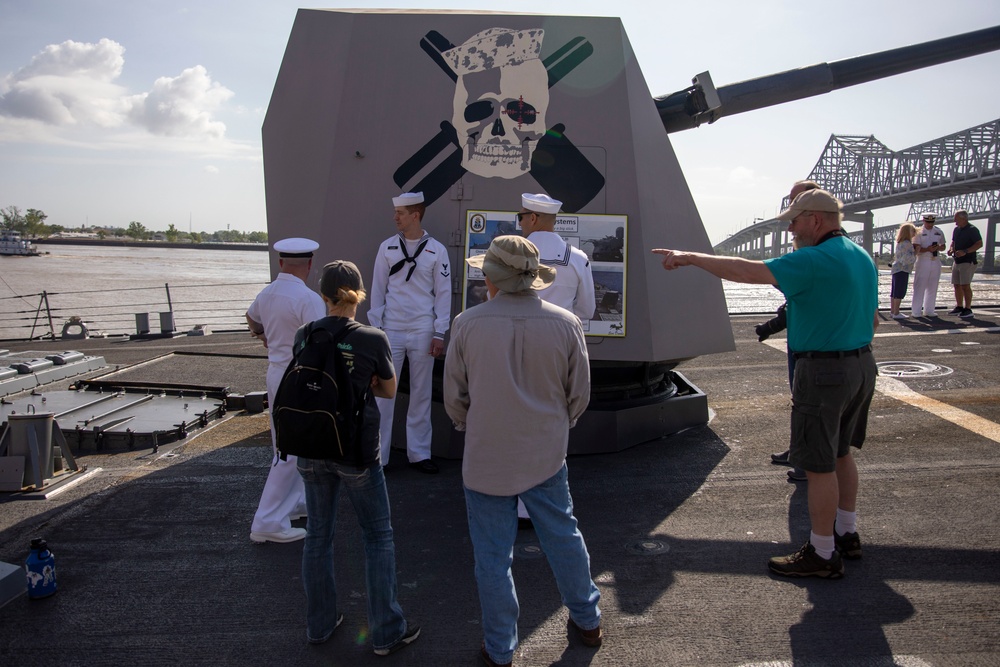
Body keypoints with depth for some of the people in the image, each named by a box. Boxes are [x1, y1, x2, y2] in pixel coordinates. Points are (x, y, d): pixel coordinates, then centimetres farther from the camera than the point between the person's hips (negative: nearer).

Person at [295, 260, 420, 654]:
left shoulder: (304, 336, -3)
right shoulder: (373, 339, -14)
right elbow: (389, 390, 0)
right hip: (356, 451, -4)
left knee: (318, 535, 18)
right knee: (378, 537, 10)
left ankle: (319, 623, 32)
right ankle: (386, 633, 17)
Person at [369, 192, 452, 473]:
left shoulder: (436, 250, 1)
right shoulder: (387, 247, 4)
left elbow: (443, 294, 2)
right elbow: (378, 289, 6)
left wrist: (439, 334, -3)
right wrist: (375, 328, 2)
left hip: (423, 333, 0)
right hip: (391, 330, 1)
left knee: (421, 394, 8)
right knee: (383, 393, 1)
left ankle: (419, 453, 19)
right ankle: (377, 455, 11)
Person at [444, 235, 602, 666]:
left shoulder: (468, 324, -13)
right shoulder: (565, 324, -9)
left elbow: (454, 396, -2)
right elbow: (579, 393, 2)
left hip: (487, 457, -2)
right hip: (546, 454, 2)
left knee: (493, 555, 10)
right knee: (563, 536, 21)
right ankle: (587, 621, 39)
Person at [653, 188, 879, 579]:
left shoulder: (815, 260, -20)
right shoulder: (863, 258, 11)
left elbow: (747, 272, -26)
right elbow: (872, 317, 17)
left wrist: (690, 258, -19)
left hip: (824, 371, -10)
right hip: (861, 365, 10)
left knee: (819, 466, 1)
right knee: (840, 454, 21)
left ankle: (822, 554, 12)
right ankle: (846, 535, 34)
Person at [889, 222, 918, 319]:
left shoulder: (900, 243, 15)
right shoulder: (907, 243, -16)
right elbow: (907, 258, -23)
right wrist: (915, 253, -12)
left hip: (896, 269, 10)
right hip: (902, 270, -10)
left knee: (894, 292, 13)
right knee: (900, 292, -8)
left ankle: (893, 311, 20)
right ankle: (896, 313, -8)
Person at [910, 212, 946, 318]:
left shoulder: (939, 232, 12)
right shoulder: (919, 233, -1)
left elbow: (943, 247, 16)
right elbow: (916, 249, -7)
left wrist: (937, 248, -7)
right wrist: (927, 249, -24)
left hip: (936, 261, 5)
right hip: (923, 261, -4)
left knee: (932, 287, 8)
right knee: (920, 286, -5)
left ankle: (929, 310, 15)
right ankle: (916, 311, -1)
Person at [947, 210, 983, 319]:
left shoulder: (972, 230, -10)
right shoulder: (956, 230, 13)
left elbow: (979, 244, -15)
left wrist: (965, 251, -25)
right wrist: (951, 249, 3)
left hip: (968, 261, -8)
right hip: (957, 261, 8)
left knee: (965, 285, -11)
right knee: (957, 285, 10)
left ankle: (968, 309, -7)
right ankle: (959, 307, 20)